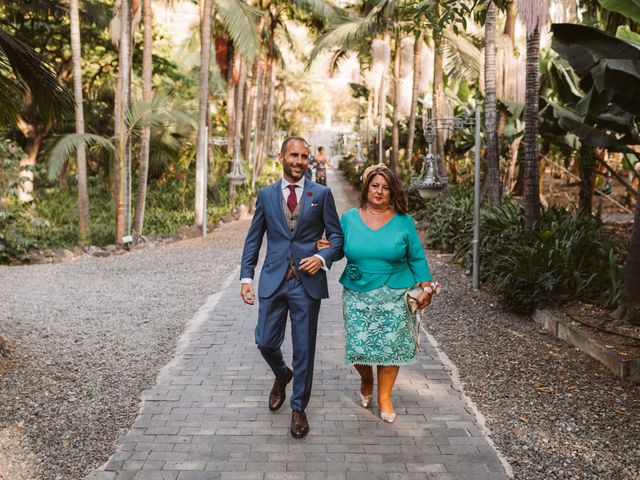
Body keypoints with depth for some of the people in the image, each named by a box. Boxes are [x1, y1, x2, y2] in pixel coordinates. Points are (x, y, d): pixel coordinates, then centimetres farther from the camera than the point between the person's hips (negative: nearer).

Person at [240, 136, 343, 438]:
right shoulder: (265, 195, 7)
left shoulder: (321, 194, 3)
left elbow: (336, 235, 5)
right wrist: (246, 276, 0)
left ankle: (298, 408, 21)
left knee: (304, 348, 4)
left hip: (307, 281, -1)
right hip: (273, 280, 2)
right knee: (266, 342, 4)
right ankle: (282, 375, 38)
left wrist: (322, 258, -14)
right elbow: (253, 238, 8)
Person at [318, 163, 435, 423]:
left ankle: (384, 396, 22)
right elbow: (339, 250, 11)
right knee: (359, 346, -3)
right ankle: (366, 382, 31)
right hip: (358, 295, 1)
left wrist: (426, 288, 1)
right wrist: (326, 248, -10)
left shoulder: (404, 221, 2)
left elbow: (416, 258, 6)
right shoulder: (349, 218, 4)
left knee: (391, 346, 1)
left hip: (395, 296, 0)